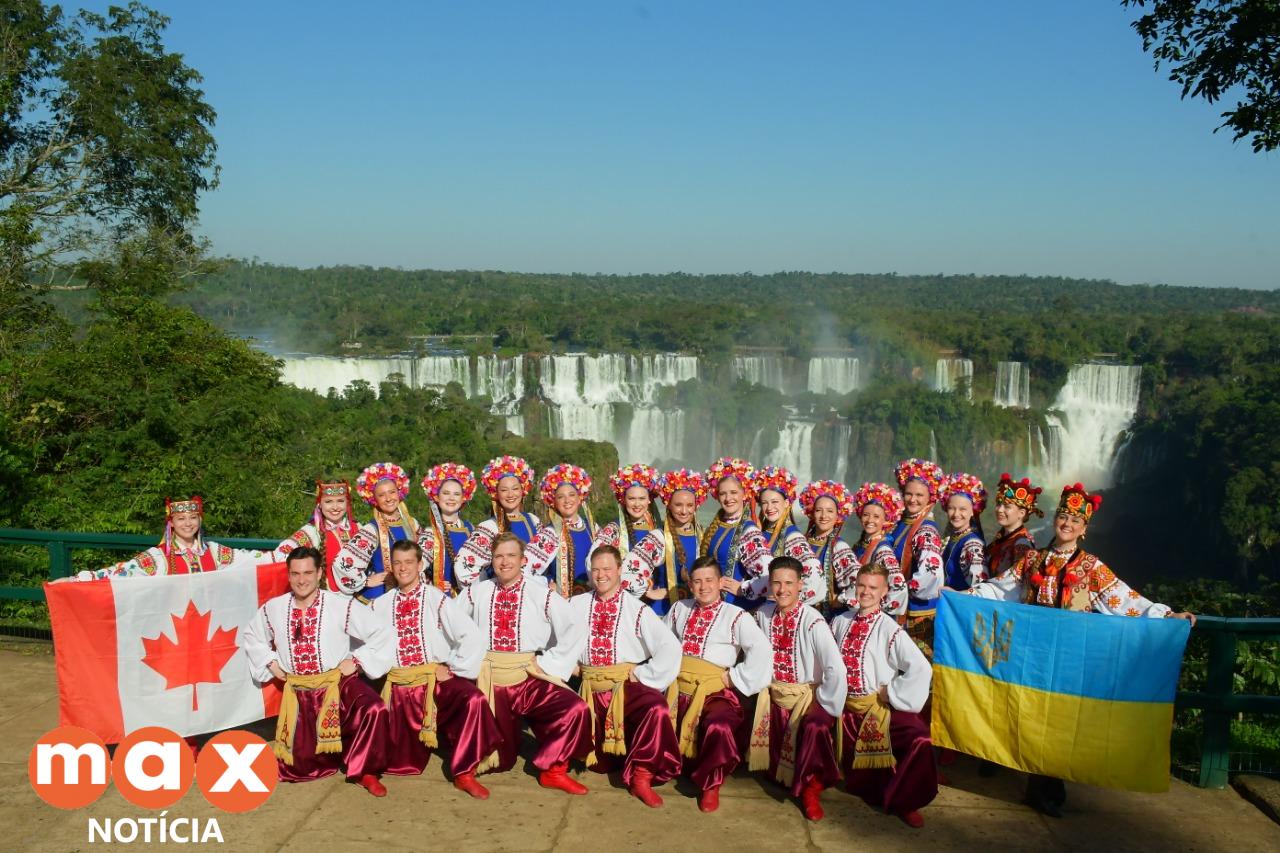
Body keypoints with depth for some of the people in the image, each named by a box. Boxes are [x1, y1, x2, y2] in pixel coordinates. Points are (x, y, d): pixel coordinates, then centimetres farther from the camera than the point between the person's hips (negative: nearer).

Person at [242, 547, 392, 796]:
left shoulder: (342, 605, -10)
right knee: (296, 768, 6)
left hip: (338, 683, -4)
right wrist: (271, 663, 9)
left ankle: (364, 771, -12)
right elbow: (252, 636, 22)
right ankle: (337, 752, 39)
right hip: (298, 693, 4)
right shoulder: (273, 608, 2)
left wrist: (356, 660, -12)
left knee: (374, 710, -35)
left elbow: (379, 637, -6)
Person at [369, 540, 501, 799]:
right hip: (397, 685, 2)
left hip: (437, 679, -2)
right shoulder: (380, 605, 7)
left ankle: (464, 773, -16)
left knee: (473, 700, -32)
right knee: (399, 761, -1)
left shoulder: (437, 600, -3)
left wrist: (453, 669, -10)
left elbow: (474, 638, -10)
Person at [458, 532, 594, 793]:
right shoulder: (476, 592, 6)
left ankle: (553, 769, -5)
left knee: (575, 708, -27)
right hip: (488, 679, 1)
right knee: (500, 761, 5)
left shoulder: (542, 594, -2)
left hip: (529, 677, -1)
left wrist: (547, 664, -8)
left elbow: (574, 633, -4)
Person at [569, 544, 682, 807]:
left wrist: (643, 674, -13)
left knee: (657, 708, -35)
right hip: (591, 689, 3)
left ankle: (641, 776, -23)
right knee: (598, 764, 0)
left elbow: (670, 647, -10)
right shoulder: (576, 605, 7)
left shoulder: (637, 609, -3)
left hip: (628, 684, -2)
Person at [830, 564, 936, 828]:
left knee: (919, 738, -25)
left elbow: (922, 669, -16)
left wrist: (891, 693, -13)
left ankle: (902, 801, 0)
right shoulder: (841, 622, 5)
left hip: (880, 706, -4)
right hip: (843, 704, 4)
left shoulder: (890, 629, -9)